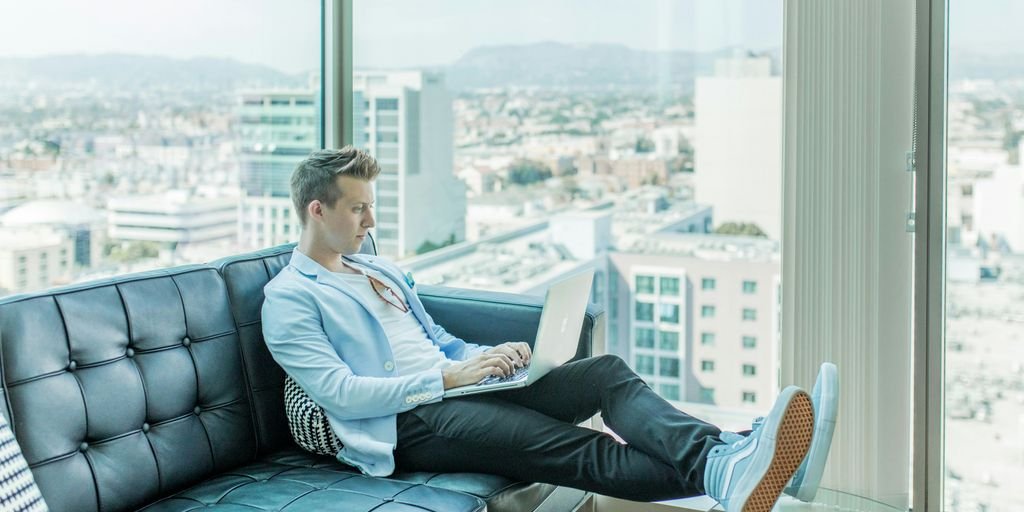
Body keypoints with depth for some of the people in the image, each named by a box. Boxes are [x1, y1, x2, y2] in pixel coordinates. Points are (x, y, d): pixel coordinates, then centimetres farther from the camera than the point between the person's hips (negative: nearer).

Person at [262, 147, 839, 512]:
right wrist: (448, 376, -17)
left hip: (453, 386, 8)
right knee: (576, 450, -30)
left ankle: (727, 458, -39)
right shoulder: (288, 298, -2)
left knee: (608, 372, -16)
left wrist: (489, 356, 4)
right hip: (407, 422, -7)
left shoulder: (381, 269, 24)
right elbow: (340, 393, -14)